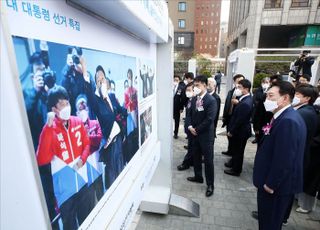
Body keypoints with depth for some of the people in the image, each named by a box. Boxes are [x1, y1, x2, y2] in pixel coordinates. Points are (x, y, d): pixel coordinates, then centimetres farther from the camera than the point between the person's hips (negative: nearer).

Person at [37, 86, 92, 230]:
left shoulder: (77, 122, -5)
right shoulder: (50, 129, -17)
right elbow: (42, 160, -29)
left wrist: (82, 159, -12)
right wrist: (48, 127, -32)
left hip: (81, 180, 3)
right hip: (64, 187, -3)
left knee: (87, 217, 24)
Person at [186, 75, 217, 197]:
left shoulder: (211, 100, -15)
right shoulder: (194, 99, 6)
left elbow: (209, 119, -20)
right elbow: (190, 114, 11)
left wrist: (197, 129, -15)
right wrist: (190, 126, -5)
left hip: (206, 134, -6)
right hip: (194, 133, 7)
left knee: (208, 160, 4)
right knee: (196, 157, 18)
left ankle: (210, 184, 19)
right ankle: (198, 176, 38)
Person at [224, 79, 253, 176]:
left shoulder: (245, 103, -30)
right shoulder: (247, 98, 2)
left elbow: (239, 120, -25)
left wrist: (231, 131, -15)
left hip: (240, 131, -9)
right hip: (239, 130, 9)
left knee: (238, 151, 10)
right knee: (235, 149, 26)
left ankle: (236, 170, 30)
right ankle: (233, 162, 48)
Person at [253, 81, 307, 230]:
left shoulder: (288, 121, -26)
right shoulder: (285, 117, 5)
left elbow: (284, 159, -26)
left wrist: (271, 184, -18)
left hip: (277, 185, -9)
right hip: (274, 181, 9)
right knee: (267, 218, 26)